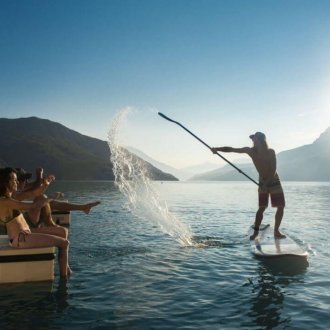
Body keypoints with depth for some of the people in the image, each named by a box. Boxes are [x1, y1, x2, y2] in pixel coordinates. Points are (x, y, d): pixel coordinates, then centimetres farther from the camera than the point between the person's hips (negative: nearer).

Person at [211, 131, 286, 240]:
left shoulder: (270, 152, -17)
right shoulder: (250, 151, -11)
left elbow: (273, 170, -22)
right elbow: (231, 149, -14)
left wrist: (266, 182, -32)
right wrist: (217, 149, -27)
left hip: (274, 182, 0)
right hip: (262, 183, 1)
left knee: (281, 206, -3)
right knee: (262, 208, -2)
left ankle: (276, 231, 7)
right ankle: (256, 231, 2)